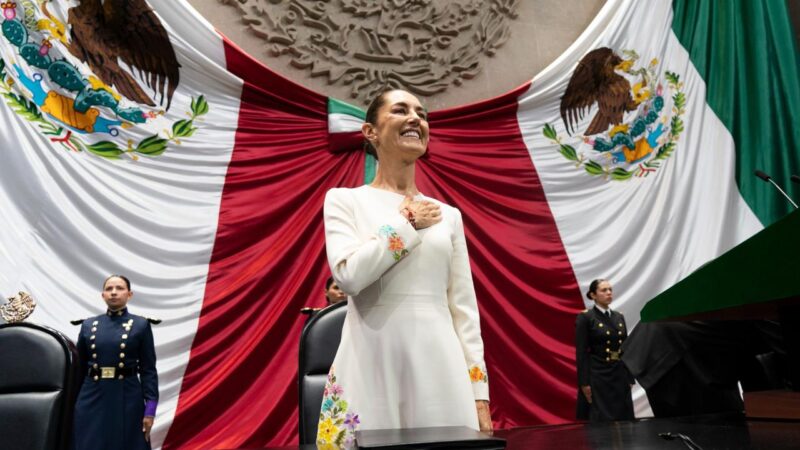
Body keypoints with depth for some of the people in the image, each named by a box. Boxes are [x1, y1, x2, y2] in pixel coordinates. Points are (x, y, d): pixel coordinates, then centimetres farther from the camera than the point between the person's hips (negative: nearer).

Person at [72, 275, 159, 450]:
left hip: (127, 399, -2)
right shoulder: (88, 325, 7)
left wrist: (150, 409, -10)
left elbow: (148, 370, -4)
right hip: (93, 398, 2)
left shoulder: (140, 325, -2)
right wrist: (73, 402, 10)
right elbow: (80, 368, 12)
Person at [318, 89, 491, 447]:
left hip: (440, 366, 3)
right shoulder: (345, 199, 4)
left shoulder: (448, 215, 11)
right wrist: (409, 223, -5)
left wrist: (479, 393, 4)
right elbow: (349, 274, -14)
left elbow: (464, 307, 8)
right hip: (372, 366, -2)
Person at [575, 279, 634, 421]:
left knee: (623, 419, 8)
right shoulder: (585, 317, -7)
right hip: (598, 375, -6)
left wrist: (630, 378, 11)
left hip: (620, 375, 6)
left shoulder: (619, 317, 12)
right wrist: (584, 383, -14)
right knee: (601, 420, -3)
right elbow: (581, 353, -11)